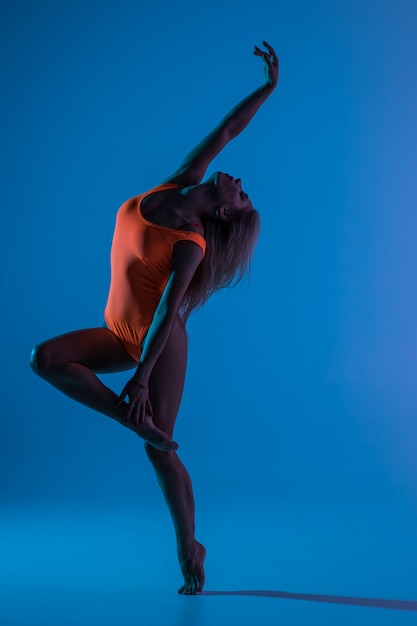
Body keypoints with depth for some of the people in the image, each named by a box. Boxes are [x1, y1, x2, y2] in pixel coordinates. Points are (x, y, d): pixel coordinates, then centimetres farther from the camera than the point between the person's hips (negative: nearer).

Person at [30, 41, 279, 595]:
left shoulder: (191, 243, -16)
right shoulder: (168, 192, -1)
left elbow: (169, 311, -24)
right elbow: (224, 133, 2)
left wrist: (141, 378, -30)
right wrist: (268, 87, 8)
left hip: (161, 341, -7)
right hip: (121, 335, 7)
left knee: (161, 451, -7)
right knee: (45, 357, -15)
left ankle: (189, 548, 12)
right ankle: (139, 421, -9)